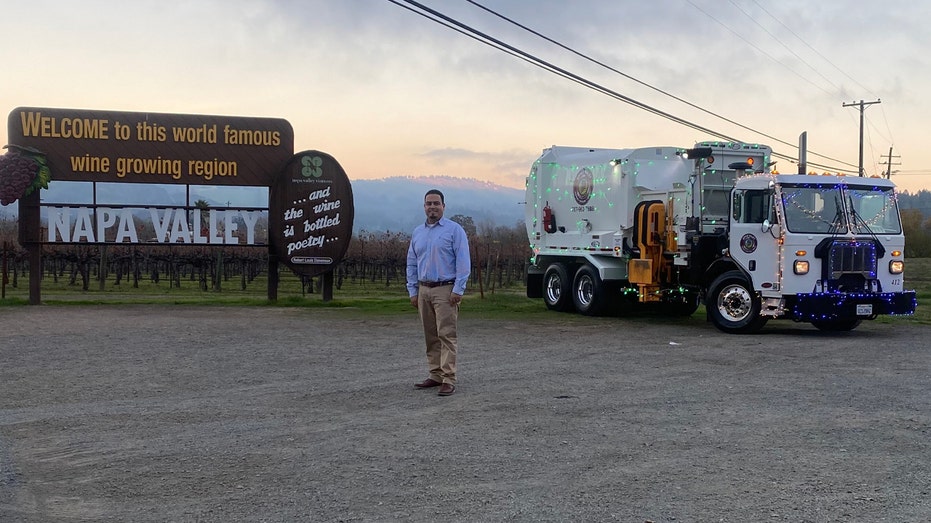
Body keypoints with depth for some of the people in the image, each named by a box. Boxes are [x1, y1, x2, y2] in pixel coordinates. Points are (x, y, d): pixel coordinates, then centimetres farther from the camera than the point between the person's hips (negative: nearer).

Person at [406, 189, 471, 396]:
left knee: (447, 335, -9)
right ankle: (435, 375, 16)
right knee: (430, 336, 9)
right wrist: (412, 290, 10)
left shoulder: (454, 230, -3)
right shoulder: (418, 232, 14)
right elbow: (412, 264, 18)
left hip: (445, 290, -6)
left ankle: (448, 379, -10)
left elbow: (463, 261, -9)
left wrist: (458, 290, -15)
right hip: (424, 290, 6)